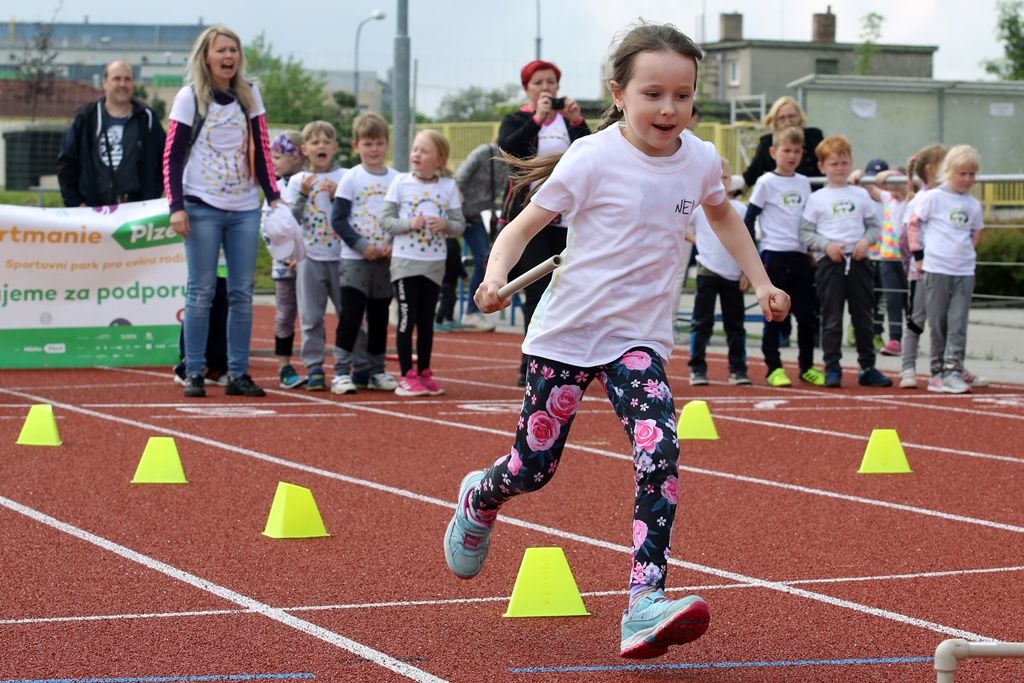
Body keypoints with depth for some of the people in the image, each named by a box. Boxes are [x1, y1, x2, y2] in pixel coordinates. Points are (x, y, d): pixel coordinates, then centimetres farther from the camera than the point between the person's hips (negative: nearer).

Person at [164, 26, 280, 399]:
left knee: (242, 293, 3)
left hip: (245, 209, 4)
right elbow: (172, 155, -5)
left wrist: (274, 196, 3)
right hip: (202, 208, -4)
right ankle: (193, 374, 2)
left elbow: (260, 150, 12)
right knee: (201, 292, -3)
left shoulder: (249, 95, 9)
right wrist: (176, 206, -13)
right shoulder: (190, 97, -2)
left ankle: (238, 374, 8)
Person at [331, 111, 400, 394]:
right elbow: (338, 219, -6)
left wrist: (394, 245, -6)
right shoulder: (351, 178, -2)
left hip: (387, 260, 3)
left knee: (379, 317, 10)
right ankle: (343, 371, -6)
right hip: (354, 259, -3)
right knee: (350, 315, -8)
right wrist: (362, 245, -15)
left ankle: (377, 371, 19)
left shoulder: (396, 179, 7)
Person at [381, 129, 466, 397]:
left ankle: (424, 373, 20)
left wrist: (446, 225, -18)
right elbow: (385, 219, -4)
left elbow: (460, 224, 3)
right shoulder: (401, 183, -2)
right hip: (405, 261, -2)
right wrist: (409, 224, -19)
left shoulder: (448, 186, 2)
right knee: (407, 318, -3)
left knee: (426, 320, 10)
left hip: (434, 263, 2)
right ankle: (407, 377, 2)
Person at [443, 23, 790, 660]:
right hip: (566, 333, -3)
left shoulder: (701, 161, 0)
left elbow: (722, 212, 24)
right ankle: (477, 500, 44)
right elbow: (524, 224, -11)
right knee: (534, 468, 7)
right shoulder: (593, 160, -15)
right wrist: (495, 276, -30)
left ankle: (645, 605, -23)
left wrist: (761, 281, 20)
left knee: (661, 456, -20)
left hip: (639, 338, 3)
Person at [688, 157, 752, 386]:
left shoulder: (740, 209, 6)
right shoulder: (699, 206, -1)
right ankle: (697, 369, 3)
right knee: (703, 322, 0)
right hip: (708, 272, -2)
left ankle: (738, 370, 12)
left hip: (734, 276, 2)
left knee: (735, 324, 6)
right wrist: (693, 239, 3)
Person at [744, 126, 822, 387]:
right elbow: (749, 219, -4)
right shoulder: (766, 183, -3)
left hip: (801, 257, 5)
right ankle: (774, 368, 4)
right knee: (774, 315, -1)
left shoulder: (804, 183, 12)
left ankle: (807, 367, 15)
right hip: (774, 255, -5)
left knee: (807, 314, 5)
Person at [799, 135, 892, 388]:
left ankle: (868, 368, 15)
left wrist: (866, 240, -8)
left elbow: (874, 225, 12)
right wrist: (826, 245, -14)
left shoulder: (861, 195, 10)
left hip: (858, 261, 2)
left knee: (863, 318, 8)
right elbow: (805, 233, 1)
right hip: (829, 263, -2)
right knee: (832, 319, -2)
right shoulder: (817, 199, 3)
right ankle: (832, 369, 2)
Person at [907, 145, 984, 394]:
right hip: (936, 269, -3)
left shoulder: (974, 205, 9)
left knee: (958, 324, -4)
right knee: (937, 323, 3)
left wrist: (965, 253, 12)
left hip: (964, 272, 3)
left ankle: (953, 371, -5)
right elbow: (914, 224, 1)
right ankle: (937, 371, 11)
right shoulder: (933, 197, -3)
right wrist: (919, 255, -1)